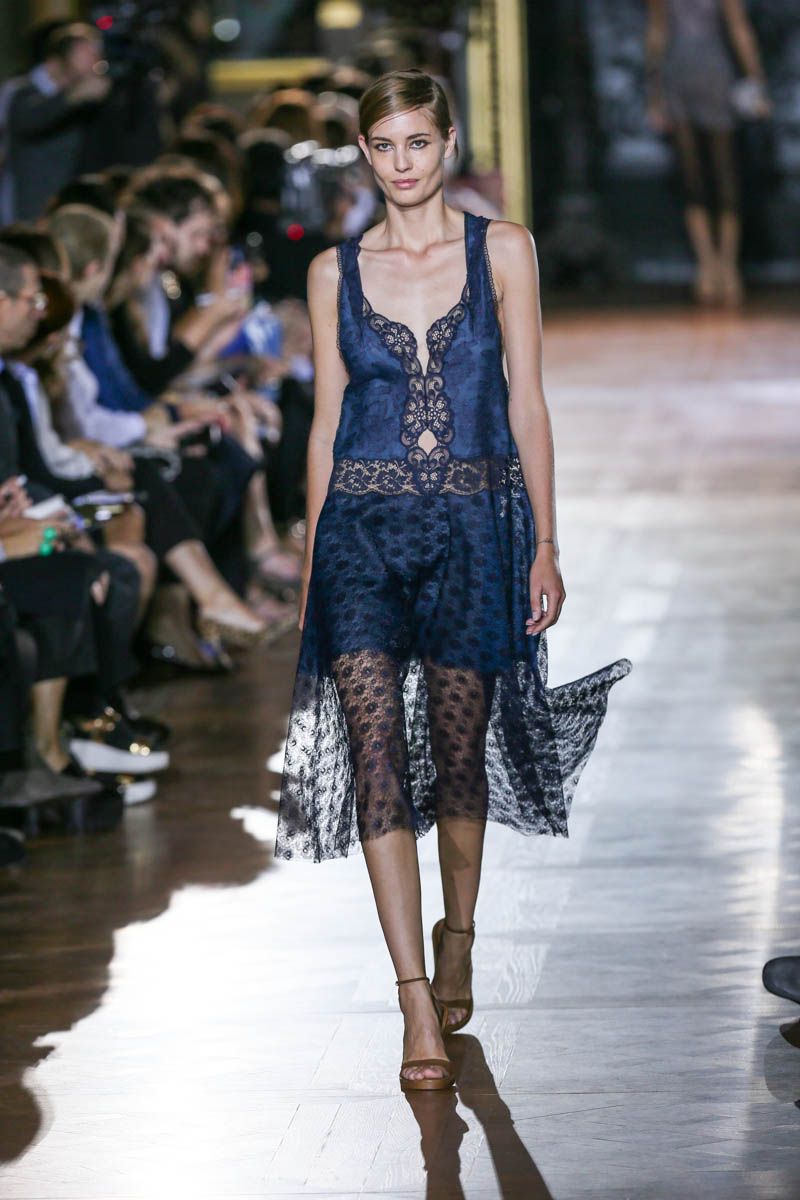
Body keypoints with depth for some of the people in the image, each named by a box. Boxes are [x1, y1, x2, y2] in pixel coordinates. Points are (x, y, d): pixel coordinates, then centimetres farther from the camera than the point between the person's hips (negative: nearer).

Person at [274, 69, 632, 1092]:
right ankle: (417, 1004, -11)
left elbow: (527, 402, 3)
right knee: (377, 757, -10)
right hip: (363, 527, 0)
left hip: (474, 526, 0)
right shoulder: (336, 272, 7)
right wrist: (309, 564, 8)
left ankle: (457, 940, 34)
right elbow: (327, 424, 10)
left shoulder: (503, 250, 3)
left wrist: (546, 544, -1)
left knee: (460, 751, 8)